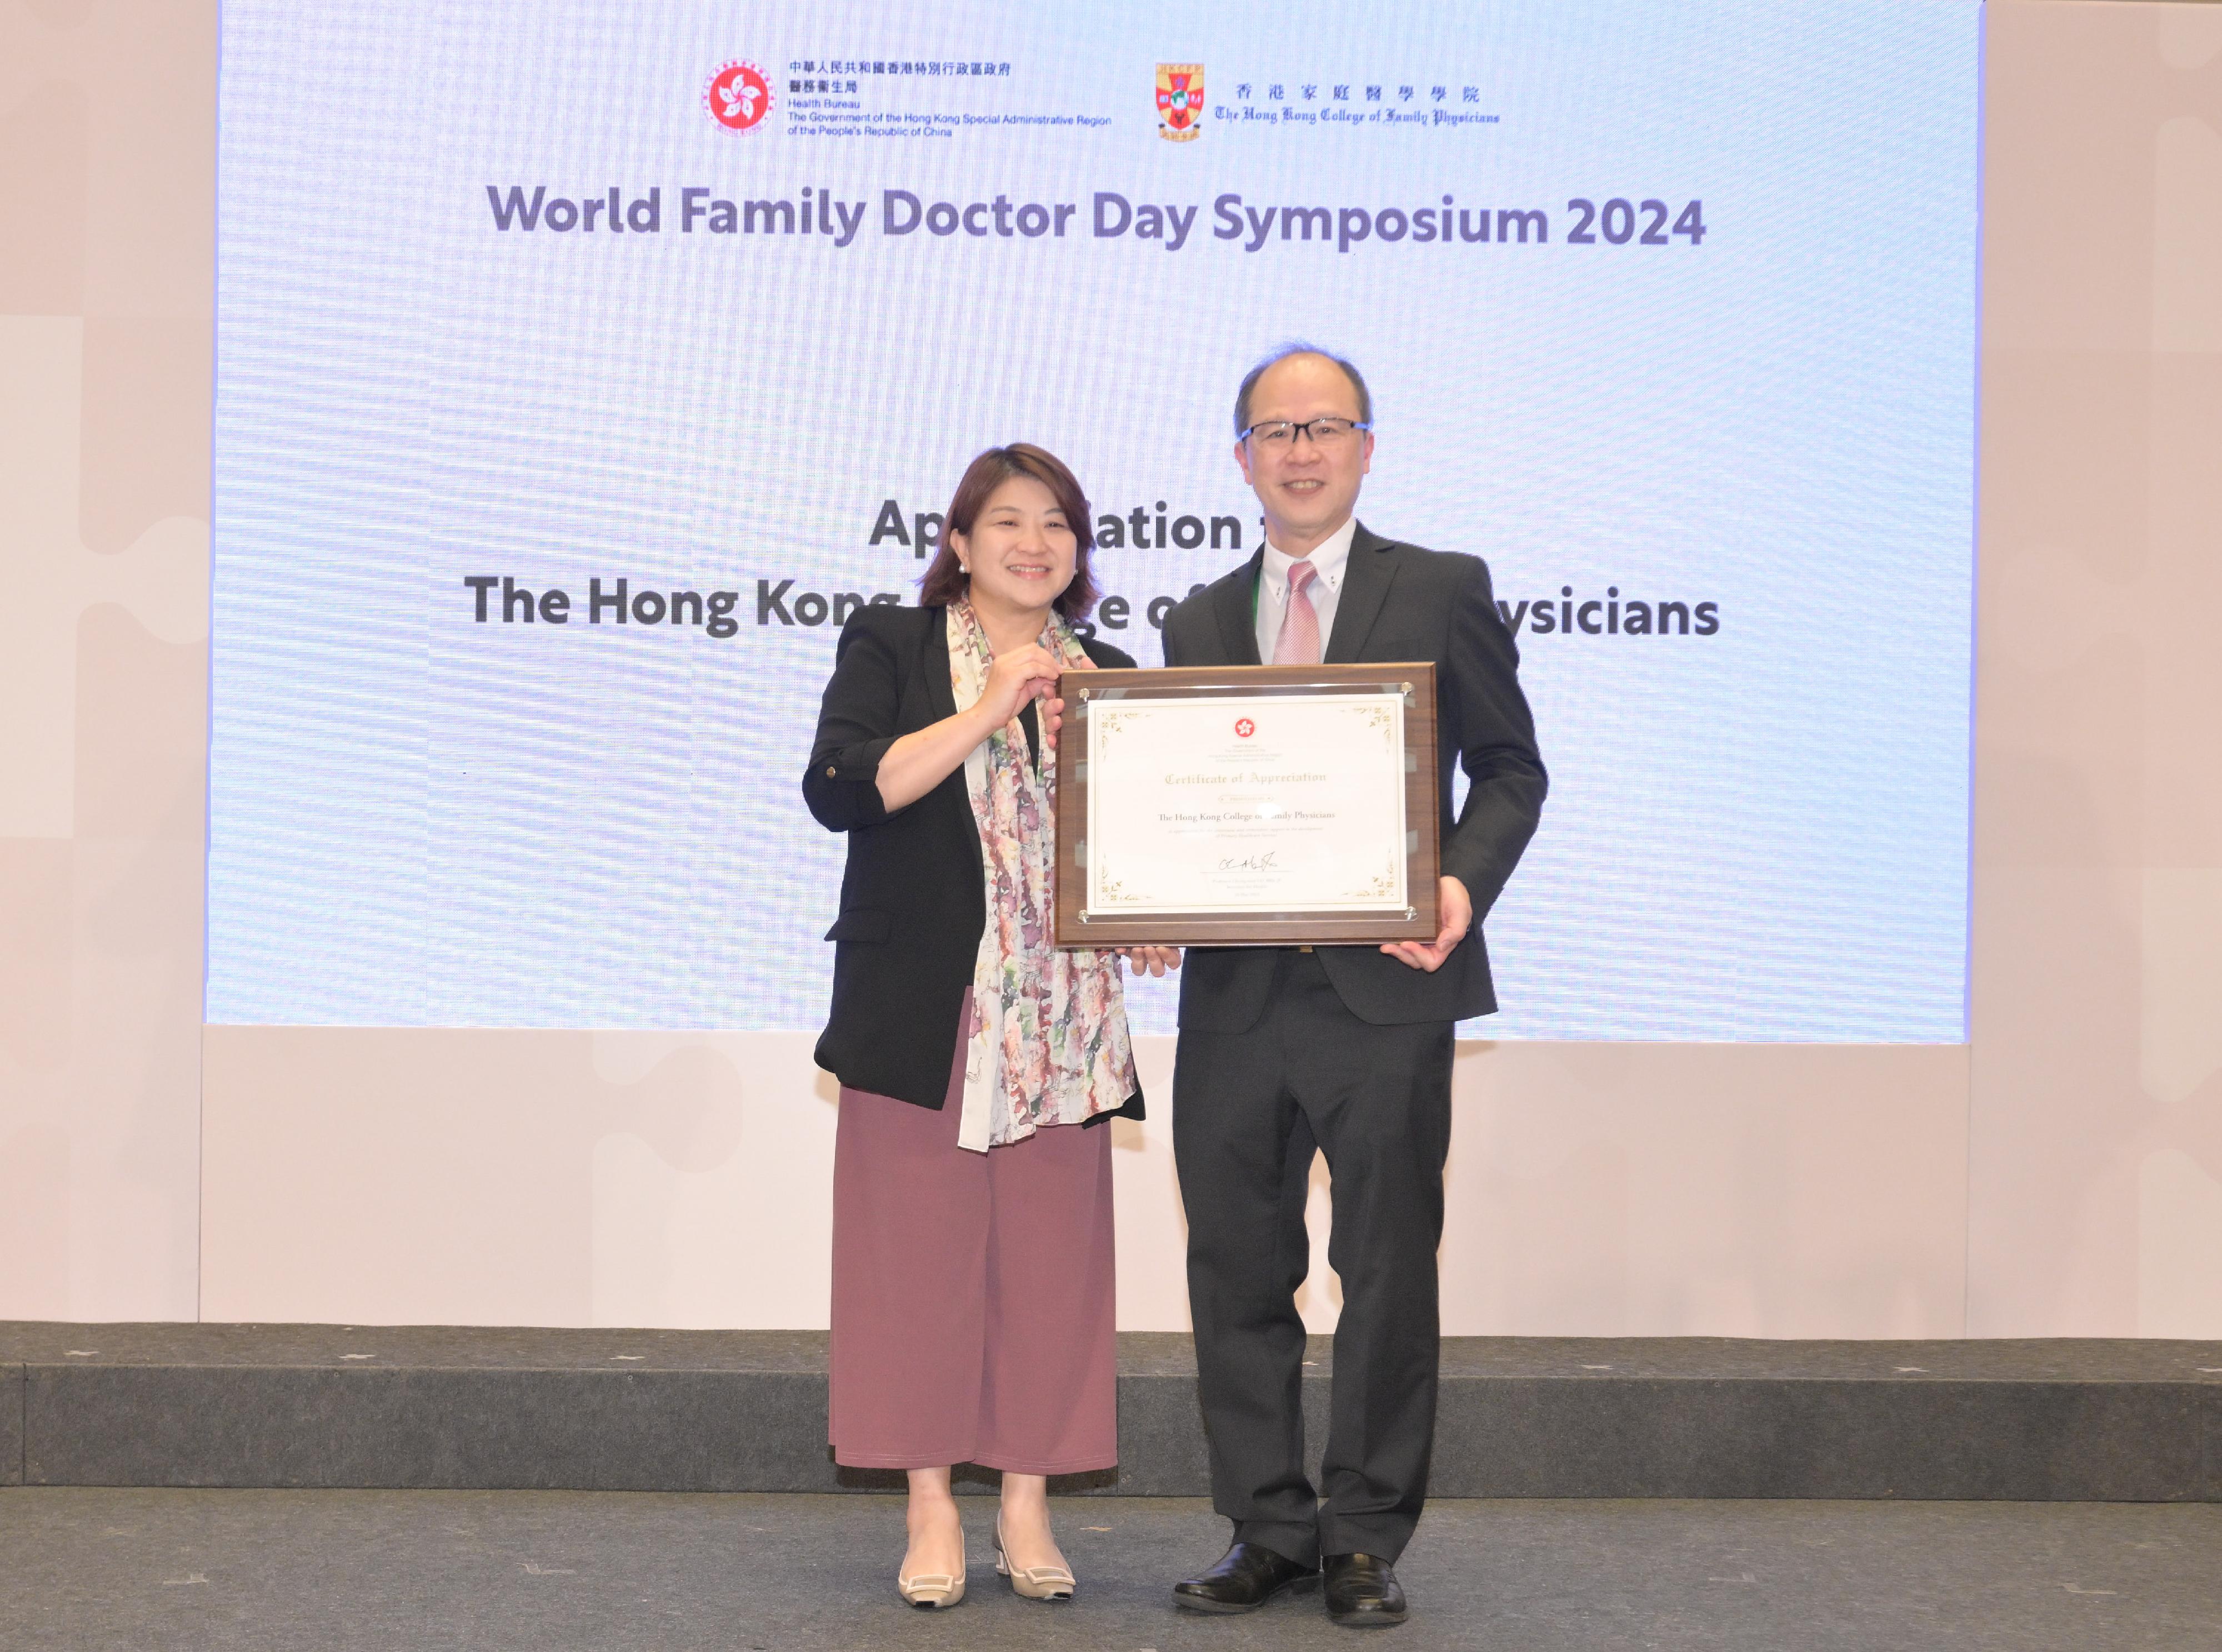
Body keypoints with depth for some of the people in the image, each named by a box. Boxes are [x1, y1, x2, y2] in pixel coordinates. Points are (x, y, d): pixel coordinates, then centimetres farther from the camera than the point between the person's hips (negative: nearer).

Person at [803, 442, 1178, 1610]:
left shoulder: (1107, 676, 15)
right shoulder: (888, 648, 4)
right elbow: (841, 790, -11)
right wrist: (987, 708, -14)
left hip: (1062, 1019, 3)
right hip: (921, 1011, -3)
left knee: (1049, 1257, 2)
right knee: (919, 1252, -1)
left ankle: (1027, 1507, 12)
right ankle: (931, 1512, 9)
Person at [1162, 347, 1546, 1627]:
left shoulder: (1443, 591, 4)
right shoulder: (1199, 623, 15)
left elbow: (1510, 769, 3)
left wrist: (1464, 885, -14)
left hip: (1387, 991, -4)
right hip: (1236, 994, 4)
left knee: (1387, 1272, 3)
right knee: (1239, 1270, 8)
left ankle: (1366, 1538, 14)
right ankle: (1270, 1531, 20)